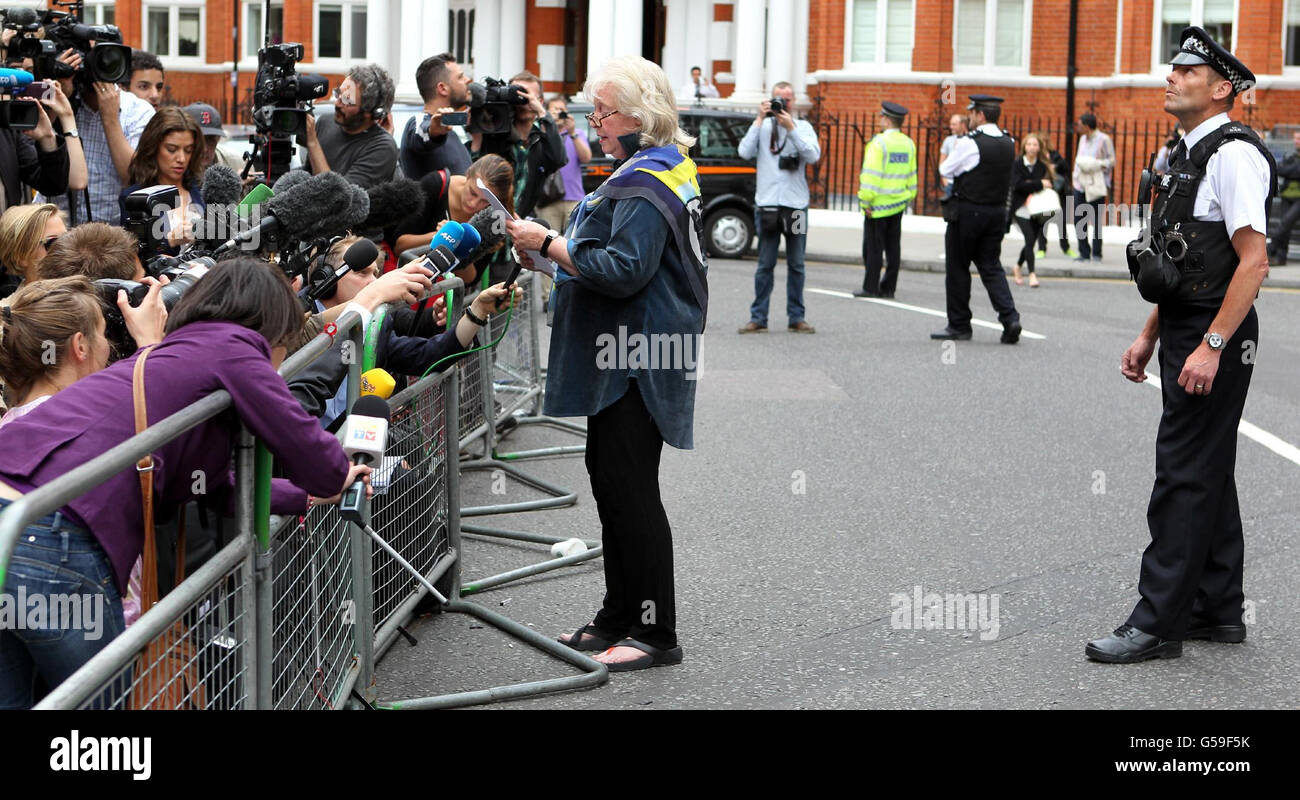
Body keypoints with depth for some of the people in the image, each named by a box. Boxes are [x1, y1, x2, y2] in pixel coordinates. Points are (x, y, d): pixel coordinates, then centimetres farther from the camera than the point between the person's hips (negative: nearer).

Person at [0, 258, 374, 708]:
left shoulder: (177, 350, 28)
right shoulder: (233, 345, 3)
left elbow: (216, 483, 35)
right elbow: (318, 464, -1)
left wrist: (307, 496, 45)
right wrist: (337, 476, 22)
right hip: (49, 540, -9)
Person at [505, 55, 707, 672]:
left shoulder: (645, 185, -18)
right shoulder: (664, 170, 17)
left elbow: (624, 271, -27)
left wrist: (548, 245, -21)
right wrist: (555, 248, 14)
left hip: (638, 359, -11)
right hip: (625, 351, 11)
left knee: (629, 488, -6)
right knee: (610, 478, 16)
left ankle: (655, 633, 1)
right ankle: (619, 616, 25)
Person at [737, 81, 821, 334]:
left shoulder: (803, 127, 8)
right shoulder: (762, 127, 8)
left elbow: (813, 156, -9)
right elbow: (745, 152, -7)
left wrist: (790, 128, -14)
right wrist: (760, 120, -8)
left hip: (796, 205, 1)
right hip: (767, 203, -1)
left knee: (796, 265, 5)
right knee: (765, 264, -1)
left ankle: (796, 318, 10)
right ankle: (758, 318, 2)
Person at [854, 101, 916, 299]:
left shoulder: (879, 143, -13)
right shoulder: (908, 144, 8)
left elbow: (871, 175, -16)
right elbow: (911, 176, 13)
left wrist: (866, 201, -12)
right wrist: (908, 198, 21)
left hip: (879, 205, -7)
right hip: (898, 204, 7)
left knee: (873, 248, -2)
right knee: (892, 247, 9)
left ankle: (871, 288, -1)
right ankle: (888, 288, 12)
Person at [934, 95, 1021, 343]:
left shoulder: (969, 143, -15)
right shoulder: (1008, 144, 5)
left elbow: (946, 171, -5)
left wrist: (946, 152, 14)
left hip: (967, 213, -6)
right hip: (997, 212, 6)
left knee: (957, 267, 6)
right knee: (991, 267, 11)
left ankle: (959, 324, 12)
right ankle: (1009, 318, -6)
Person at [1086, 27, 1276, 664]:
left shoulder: (1233, 155, -15)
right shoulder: (1189, 154, 15)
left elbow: (1253, 261, -21)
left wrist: (1211, 347, -24)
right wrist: (1149, 337, 20)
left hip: (1215, 338, -10)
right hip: (1184, 329, 10)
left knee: (1186, 475, -7)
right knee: (1208, 473, 14)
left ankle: (1158, 622, -4)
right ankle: (1218, 610, 24)